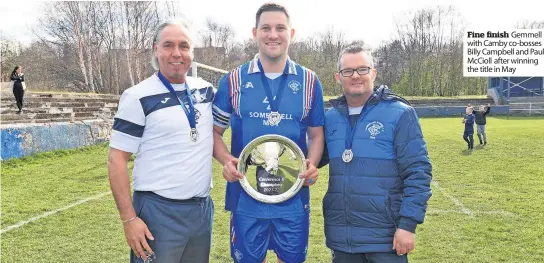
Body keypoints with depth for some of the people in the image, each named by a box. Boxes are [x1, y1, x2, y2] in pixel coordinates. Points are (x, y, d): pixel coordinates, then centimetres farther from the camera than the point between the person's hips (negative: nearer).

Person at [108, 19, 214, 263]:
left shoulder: (206, 90, 6)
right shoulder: (139, 97, -9)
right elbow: (116, 160, -9)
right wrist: (129, 218, -14)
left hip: (203, 208, 5)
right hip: (158, 211, -5)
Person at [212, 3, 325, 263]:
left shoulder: (309, 81, 1)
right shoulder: (233, 80, -1)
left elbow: (316, 133, 7)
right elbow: (214, 131, 6)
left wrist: (312, 164, -12)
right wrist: (226, 160, -13)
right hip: (246, 196, 0)